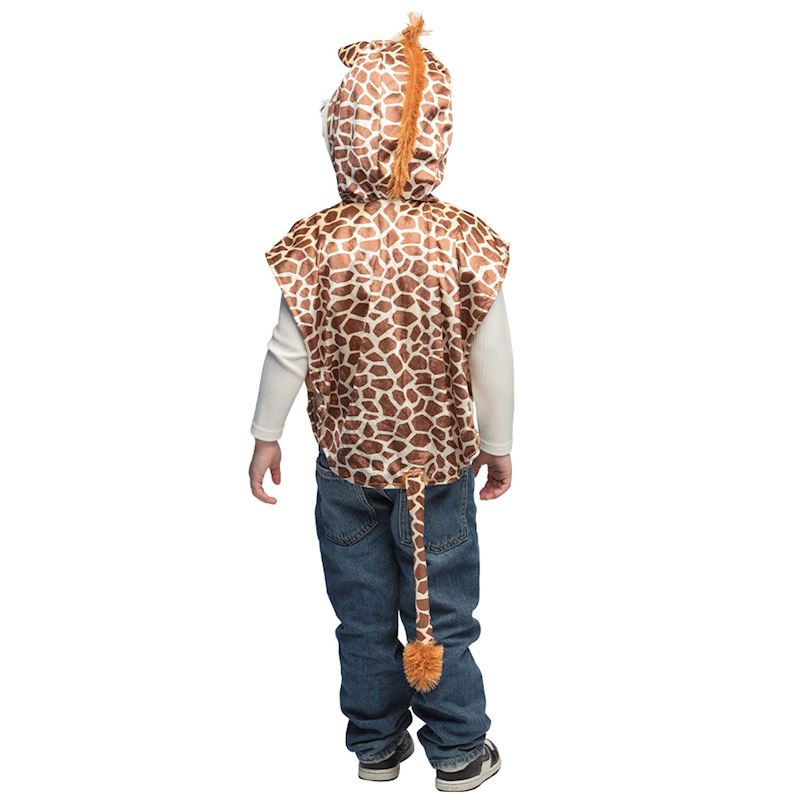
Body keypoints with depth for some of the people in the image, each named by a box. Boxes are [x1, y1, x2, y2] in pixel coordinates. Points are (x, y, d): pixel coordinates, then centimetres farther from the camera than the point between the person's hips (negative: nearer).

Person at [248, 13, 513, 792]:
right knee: (440, 611, 14)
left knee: (362, 613, 17)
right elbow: (493, 359, -8)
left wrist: (266, 435, 7)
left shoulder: (318, 244, -13)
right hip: (440, 463, 0)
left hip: (346, 463, 1)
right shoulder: (465, 242, -14)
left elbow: (288, 353, -7)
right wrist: (498, 443, 6)